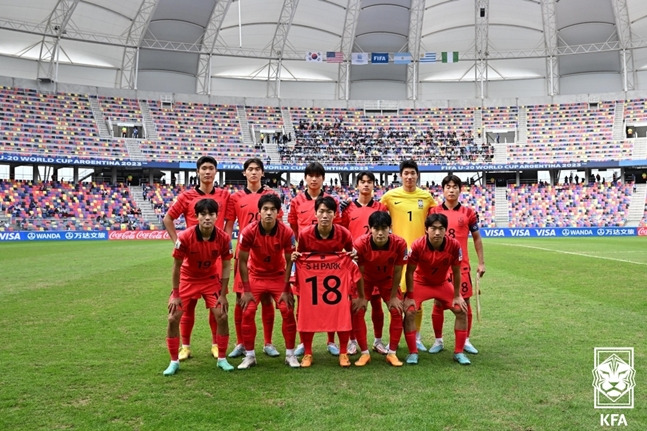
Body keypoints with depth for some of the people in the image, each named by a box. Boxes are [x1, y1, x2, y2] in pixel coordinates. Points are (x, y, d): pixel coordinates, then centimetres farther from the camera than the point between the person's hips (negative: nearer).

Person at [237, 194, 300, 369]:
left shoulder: (287, 232, -21)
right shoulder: (248, 232, -22)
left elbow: (289, 261, -11)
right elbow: (242, 261, -12)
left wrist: (286, 290, -12)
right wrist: (246, 290, -14)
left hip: (279, 276, 0)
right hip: (255, 276, 0)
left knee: (288, 312, -8)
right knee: (247, 313, -8)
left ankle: (290, 354, 7)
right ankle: (249, 355, 7)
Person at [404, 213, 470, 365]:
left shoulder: (454, 245, -25)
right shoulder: (417, 245, -30)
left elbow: (456, 272, -10)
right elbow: (409, 272, -17)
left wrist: (457, 296, -5)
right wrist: (410, 296, -15)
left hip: (442, 283, 2)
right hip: (420, 283, -2)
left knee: (461, 311, -5)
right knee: (408, 312, -18)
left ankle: (458, 353, 10)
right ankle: (413, 352, 0)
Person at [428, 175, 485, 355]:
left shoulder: (468, 212, 3)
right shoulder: (434, 211, 2)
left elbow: (477, 238, 10)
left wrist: (481, 262, 7)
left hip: (462, 264, 1)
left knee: (465, 301, 4)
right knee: (438, 302, 4)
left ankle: (466, 341, 17)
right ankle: (438, 341, 16)